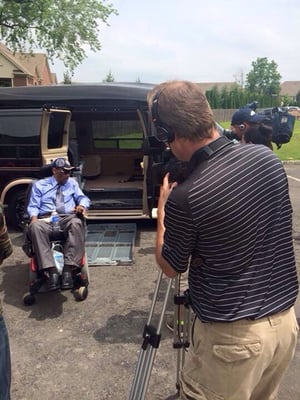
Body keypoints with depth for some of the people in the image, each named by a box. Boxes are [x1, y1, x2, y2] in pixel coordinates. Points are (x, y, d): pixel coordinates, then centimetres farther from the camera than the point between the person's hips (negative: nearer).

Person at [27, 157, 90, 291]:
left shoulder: (72, 182, 28)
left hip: (68, 218, 1)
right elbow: (33, 206, 13)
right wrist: (34, 217, -10)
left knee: (77, 223, -38)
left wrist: (82, 205, -7)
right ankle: (51, 271, -45)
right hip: (45, 219, 0)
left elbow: (83, 198, 19)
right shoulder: (39, 185, 22)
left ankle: (68, 269, -45)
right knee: (35, 227, -38)